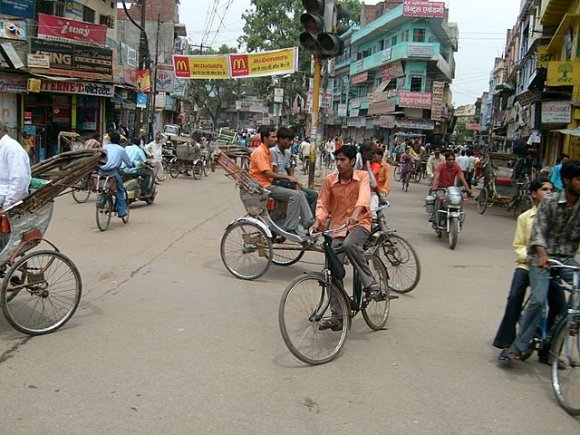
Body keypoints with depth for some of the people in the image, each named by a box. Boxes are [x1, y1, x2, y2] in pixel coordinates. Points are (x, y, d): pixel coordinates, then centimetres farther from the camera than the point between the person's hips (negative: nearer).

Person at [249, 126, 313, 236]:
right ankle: (290, 228, -18)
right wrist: (288, 177, -15)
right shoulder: (259, 152, -13)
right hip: (264, 186, -10)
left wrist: (289, 178, 2)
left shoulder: (267, 152, 18)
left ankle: (308, 223, 0)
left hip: (270, 184, 10)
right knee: (295, 194, -22)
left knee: (300, 194, 1)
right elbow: (267, 173, -20)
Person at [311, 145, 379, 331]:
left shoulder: (362, 176, -5)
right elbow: (323, 204, -3)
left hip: (360, 223, -3)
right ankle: (337, 316, 3)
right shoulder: (329, 180, 0)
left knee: (349, 244, -37)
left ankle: (370, 282, -16)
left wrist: (355, 214, -43)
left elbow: (364, 196, -23)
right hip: (338, 227, 3)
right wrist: (318, 221, -25)